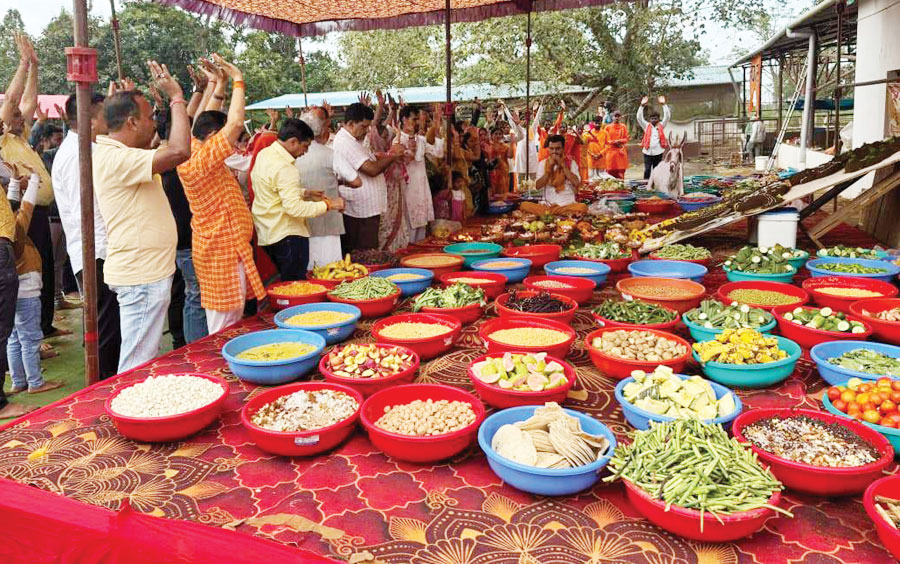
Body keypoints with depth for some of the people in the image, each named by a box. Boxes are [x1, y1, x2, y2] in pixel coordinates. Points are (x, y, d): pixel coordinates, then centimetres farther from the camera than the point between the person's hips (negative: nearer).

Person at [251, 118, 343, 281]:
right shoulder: (284, 167, -21)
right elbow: (294, 207, -26)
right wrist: (328, 205, -20)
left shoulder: (264, 154, 10)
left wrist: (304, 193, 14)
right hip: (287, 235, -10)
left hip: (267, 234, 10)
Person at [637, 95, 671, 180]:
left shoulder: (661, 126, 9)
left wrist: (664, 104, -11)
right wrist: (642, 106, -14)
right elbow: (639, 118, -3)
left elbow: (667, 116, -2)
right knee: (647, 170, -6)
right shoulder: (646, 126, 7)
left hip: (658, 152, 1)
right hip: (647, 152, -1)